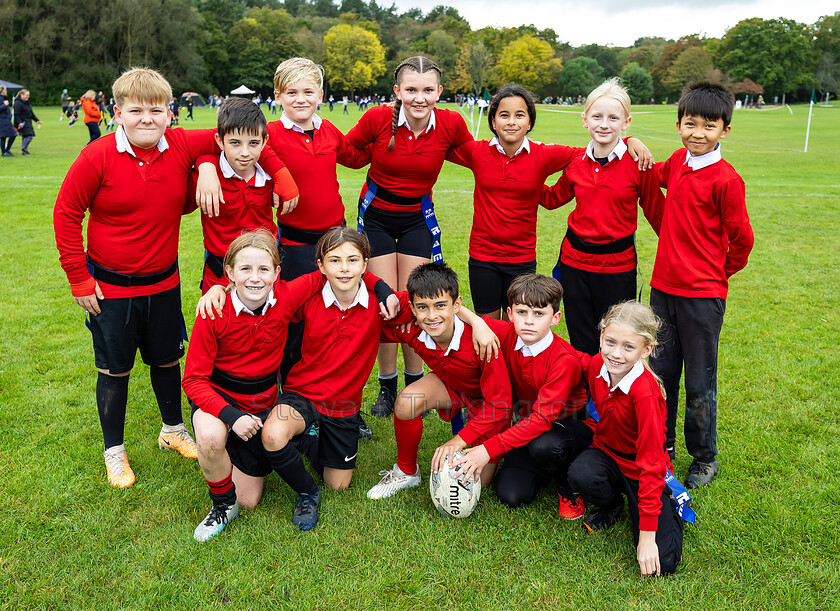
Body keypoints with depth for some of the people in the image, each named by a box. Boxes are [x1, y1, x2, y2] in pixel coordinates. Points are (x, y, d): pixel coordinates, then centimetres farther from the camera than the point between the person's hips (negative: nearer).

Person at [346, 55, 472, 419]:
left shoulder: (451, 123, -15)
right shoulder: (377, 119, -19)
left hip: (418, 218, 1)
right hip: (376, 215, 0)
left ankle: (415, 385, 22)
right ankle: (387, 388, 19)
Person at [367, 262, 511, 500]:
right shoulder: (411, 332, -25)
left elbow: (499, 403, -32)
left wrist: (459, 440, -38)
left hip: (486, 399, -3)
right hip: (450, 386, 4)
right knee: (406, 402, -28)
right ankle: (406, 472, -2)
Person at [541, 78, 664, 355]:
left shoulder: (638, 164, -10)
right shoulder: (575, 164, 0)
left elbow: (656, 210, -2)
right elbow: (552, 198, 17)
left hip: (617, 264, -3)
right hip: (575, 260, 3)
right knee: (581, 346, 14)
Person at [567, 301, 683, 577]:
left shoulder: (645, 394, -30)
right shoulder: (596, 365, -13)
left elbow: (651, 464, -28)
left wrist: (647, 535, -27)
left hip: (639, 469, -4)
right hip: (606, 453, 4)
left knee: (661, 563, -18)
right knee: (581, 475, -32)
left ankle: (669, 503, 13)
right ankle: (611, 505, 4)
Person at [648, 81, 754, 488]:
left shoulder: (726, 179, -15)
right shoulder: (678, 162, 4)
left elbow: (741, 239, -8)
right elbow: (656, 176, 28)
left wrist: (718, 271, 6)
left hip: (703, 295, -6)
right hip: (663, 287, 6)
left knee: (699, 385, 6)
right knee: (660, 374, 15)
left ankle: (705, 458, 27)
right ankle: (661, 447, 32)